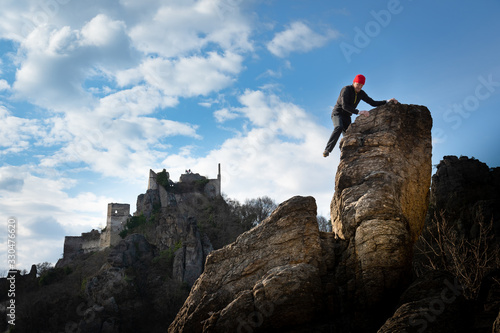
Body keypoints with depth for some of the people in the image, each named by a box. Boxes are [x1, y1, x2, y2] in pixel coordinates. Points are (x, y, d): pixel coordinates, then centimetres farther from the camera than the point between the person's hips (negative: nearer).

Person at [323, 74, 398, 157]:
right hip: (337, 113, -8)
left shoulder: (361, 93, 5)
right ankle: (327, 150, -41)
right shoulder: (346, 89, -17)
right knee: (339, 128, -35)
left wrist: (387, 101, -6)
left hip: (346, 117, 8)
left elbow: (373, 103, 7)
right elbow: (344, 106, -28)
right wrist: (359, 112, -37)